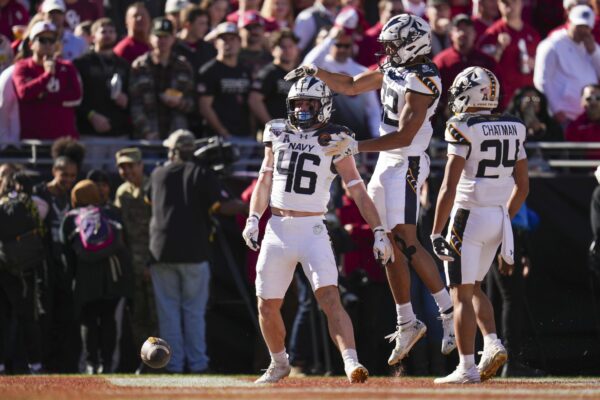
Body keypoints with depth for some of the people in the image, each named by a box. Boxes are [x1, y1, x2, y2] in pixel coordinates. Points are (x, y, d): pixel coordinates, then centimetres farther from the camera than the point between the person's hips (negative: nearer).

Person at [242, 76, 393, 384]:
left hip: (312, 231, -4)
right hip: (277, 231, 4)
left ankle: (351, 364, -30)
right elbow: (265, 180, 15)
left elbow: (357, 190, -5)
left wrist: (379, 232, -10)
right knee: (267, 306, 10)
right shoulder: (278, 133, 8)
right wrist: (253, 219, 4)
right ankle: (279, 364, 31)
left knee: (330, 298, -20)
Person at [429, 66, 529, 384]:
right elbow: (522, 186, 12)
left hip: (469, 215, -7)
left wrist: (436, 233, -13)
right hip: (499, 216, 7)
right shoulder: (513, 129, 7)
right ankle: (493, 343, 4)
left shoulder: (463, 129, -13)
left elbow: (449, 187, -17)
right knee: (473, 287, 22)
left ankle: (467, 368, -3)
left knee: (462, 294, -1)